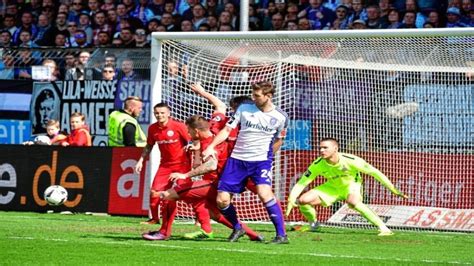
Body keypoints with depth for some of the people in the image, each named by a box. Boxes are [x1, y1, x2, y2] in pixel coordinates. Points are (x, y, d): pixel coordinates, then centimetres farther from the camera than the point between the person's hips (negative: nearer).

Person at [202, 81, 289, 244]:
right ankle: (237, 229, 24)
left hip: (261, 160, -3)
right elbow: (227, 130, 0)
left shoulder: (280, 117, -2)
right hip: (237, 160, 3)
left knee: (264, 193, -28)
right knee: (222, 200, -4)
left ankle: (281, 235, -19)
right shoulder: (244, 108, -1)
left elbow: (278, 140, 15)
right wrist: (211, 146, -13)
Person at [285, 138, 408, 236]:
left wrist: (394, 190, -22)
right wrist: (291, 201, -31)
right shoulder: (318, 165, -24)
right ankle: (313, 224, 18)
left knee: (353, 202, -40)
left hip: (351, 185, -4)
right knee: (303, 200, -14)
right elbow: (301, 184, -17)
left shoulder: (350, 160, -32)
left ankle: (383, 228, -33)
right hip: (332, 187, 4)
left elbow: (375, 173, -24)